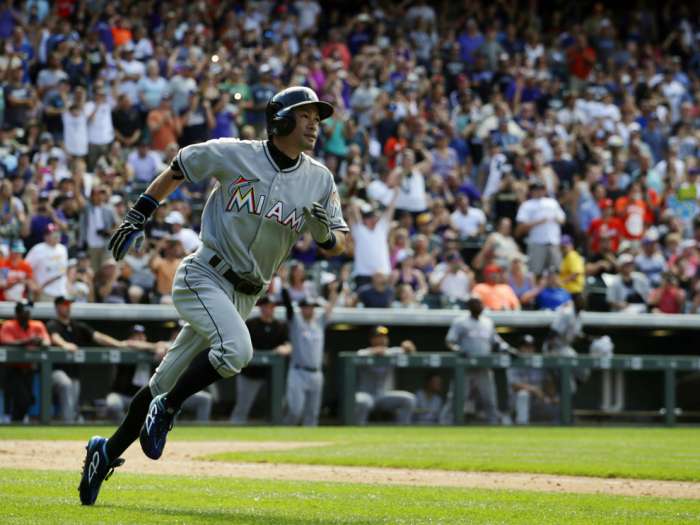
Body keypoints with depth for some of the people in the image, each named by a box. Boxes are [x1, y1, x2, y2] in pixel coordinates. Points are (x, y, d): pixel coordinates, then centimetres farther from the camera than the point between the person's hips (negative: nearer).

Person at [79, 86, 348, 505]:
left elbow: (339, 244, 6)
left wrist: (327, 233, -17)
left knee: (168, 381, 8)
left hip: (245, 295, 5)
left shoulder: (319, 180, 3)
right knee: (236, 349, -30)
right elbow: (178, 169, 8)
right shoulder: (233, 155, -7)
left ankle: (108, 451, 19)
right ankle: (165, 409, -11)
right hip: (203, 277, -5)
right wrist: (138, 217, 5)